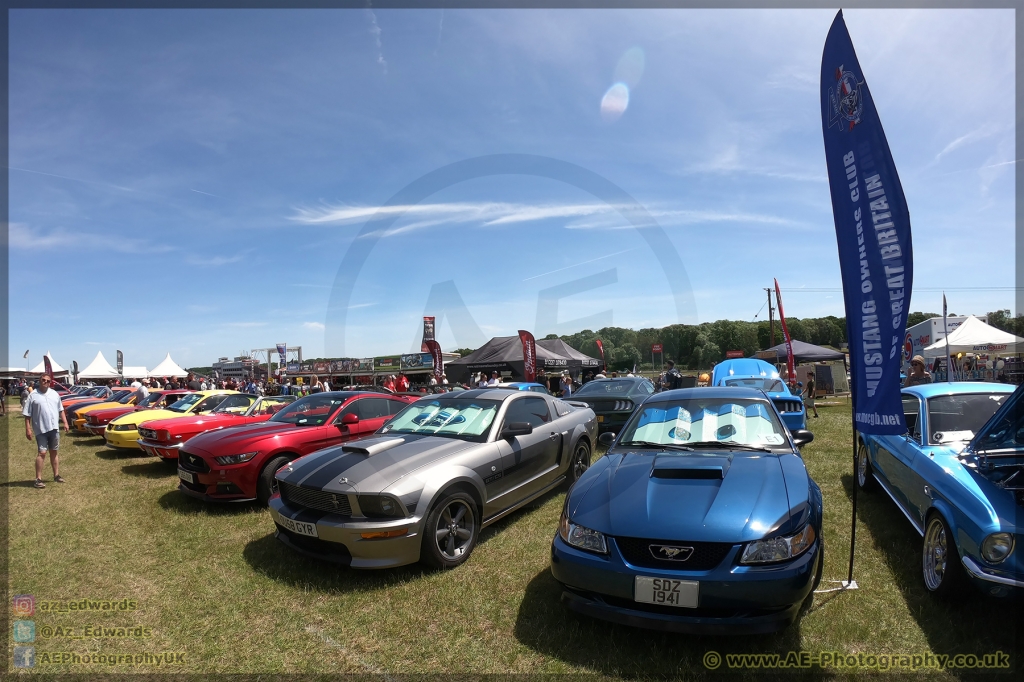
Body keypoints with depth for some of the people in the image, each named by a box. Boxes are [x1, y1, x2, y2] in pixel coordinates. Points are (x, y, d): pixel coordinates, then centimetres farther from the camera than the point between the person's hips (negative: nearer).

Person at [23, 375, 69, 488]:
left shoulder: (54, 394, 11)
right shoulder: (33, 396, -3)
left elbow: (61, 410, 16)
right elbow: (27, 415, -4)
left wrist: (65, 422, 8)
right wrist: (28, 429, -10)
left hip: (54, 428, 4)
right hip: (41, 429, -4)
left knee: (54, 452, 13)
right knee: (42, 453, -10)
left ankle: (56, 475, 20)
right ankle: (38, 479, -4)